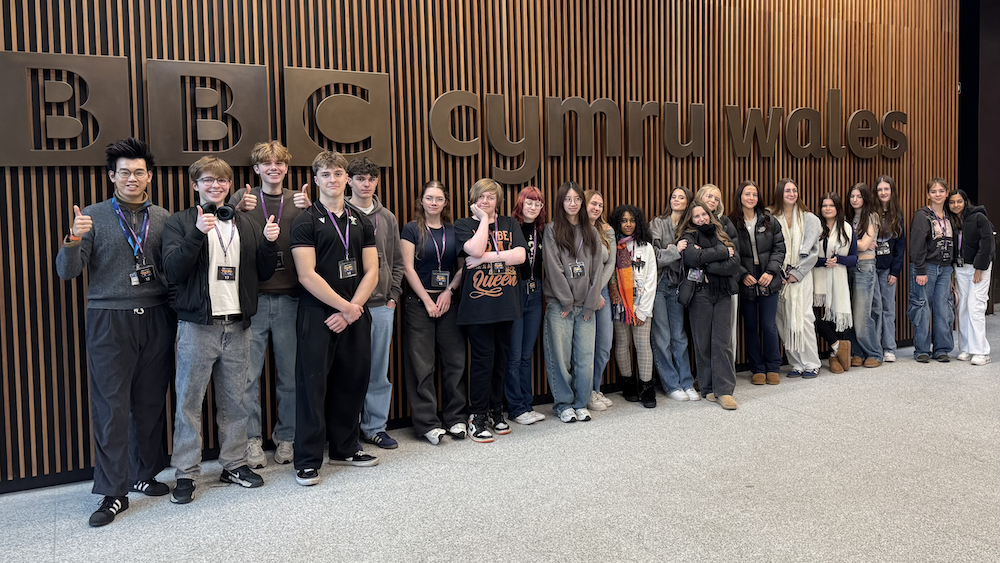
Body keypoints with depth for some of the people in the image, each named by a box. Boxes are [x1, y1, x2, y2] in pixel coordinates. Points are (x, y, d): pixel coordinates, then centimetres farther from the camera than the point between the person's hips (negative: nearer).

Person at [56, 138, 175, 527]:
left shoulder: (163, 218, 9)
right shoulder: (93, 217, 3)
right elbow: (66, 272, -2)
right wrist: (74, 240, -20)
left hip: (156, 319, 2)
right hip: (109, 321, -2)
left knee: (151, 403, 8)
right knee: (111, 407, -1)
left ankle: (145, 475, 25)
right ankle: (114, 493, 8)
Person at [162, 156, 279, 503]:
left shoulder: (246, 224, 13)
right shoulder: (180, 223, 1)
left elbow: (264, 274, 12)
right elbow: (172, 272, -12)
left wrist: (269, 243, -6)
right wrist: (197, 233, -23)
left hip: (237, 325, 4)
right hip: (197, 325, -3)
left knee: (235, 401, 12)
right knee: (189, 402, 3)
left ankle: (234, 464, 25)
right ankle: (186, 473, 14)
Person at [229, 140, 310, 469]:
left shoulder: (298, 200, 10)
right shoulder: (242, 198, 6)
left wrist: (309, 211, -12)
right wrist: (239, 211, -16)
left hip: (289, 297, 2)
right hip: (252, 297, -1)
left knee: (290, 373, 7)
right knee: (249, 374, 0)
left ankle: (286, 437, 21)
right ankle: (252, 440, 13)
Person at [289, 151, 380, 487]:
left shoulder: (361, 222, 12)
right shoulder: (306, 222, -2)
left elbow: (371, 272, 7)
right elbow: (307, 275, -11)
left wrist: (352, 309, -7)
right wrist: (345, 307, -11)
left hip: (355, 314, 5)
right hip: (317, 315, -5)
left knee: (353, 382, 10)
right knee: (313, 384, -2)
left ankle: (345, 448, 25)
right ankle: (308, 460, 7)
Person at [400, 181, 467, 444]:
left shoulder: (454, 231, 10)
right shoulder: (412, 229, 1)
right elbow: (408, 268, -5)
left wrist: (449, 291, -7)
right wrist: (427, 301, -9)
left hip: (449, 301, 3)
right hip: (419, 302, -3)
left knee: (455, 360, 4)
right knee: (422, 364, -1)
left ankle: (455, 417, 16)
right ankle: (427, 423, 6)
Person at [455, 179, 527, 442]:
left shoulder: (510, 224, 13)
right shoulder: (463, 225, 4)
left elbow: (520, 255, -4)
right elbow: (476, 249, -16)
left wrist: (485, 258, -11)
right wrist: (484, 219, -5)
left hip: (506, 302, 4)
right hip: (478, 304, -3)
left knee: (501, 359, 10)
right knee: (483, 358, -4)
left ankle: (496, 412, 23)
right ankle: (477, 417, 7)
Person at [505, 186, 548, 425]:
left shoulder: (542, 231, 11)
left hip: (535, 295, 6)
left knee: (527, 354, 13)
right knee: (514, 355, 0)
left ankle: (527, 404, 21)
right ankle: (516, 408, 10)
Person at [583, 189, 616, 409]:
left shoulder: (607, 232, 11)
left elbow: (611, 263, 7)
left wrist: (598, 290, -6)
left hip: (601, 291, 6)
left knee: (605, 344, 8)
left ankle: (595, 389, 23)